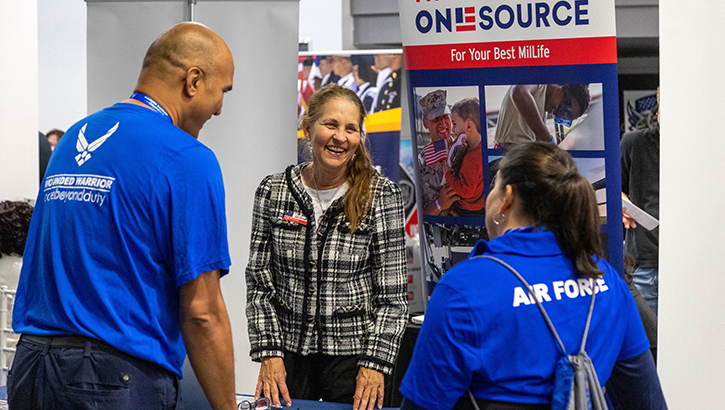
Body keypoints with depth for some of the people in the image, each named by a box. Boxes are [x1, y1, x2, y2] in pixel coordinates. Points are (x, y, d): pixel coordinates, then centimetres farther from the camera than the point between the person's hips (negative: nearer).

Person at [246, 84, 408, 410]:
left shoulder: (382, 195, -6)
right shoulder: (273, 191, 0)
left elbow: (392, 296, -6)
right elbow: (259, 284, 3)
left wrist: (375, 365, -14)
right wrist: (269, 354, -6)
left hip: (352, 355, -2)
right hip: (289, 355, 2)